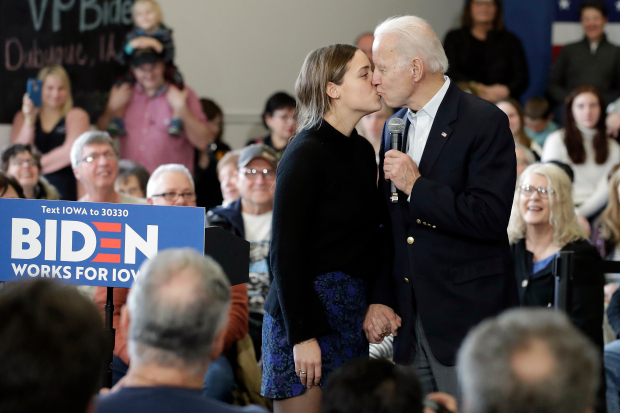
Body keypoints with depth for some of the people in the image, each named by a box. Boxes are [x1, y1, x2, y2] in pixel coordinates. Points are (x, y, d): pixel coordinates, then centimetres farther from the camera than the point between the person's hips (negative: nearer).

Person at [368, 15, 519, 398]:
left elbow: (491, 219, -19)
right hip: (410, 320, 7)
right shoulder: (395, 127, 14)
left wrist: (416, 185, -16)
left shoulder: (485, 121, -9)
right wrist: (378, 300, 6)